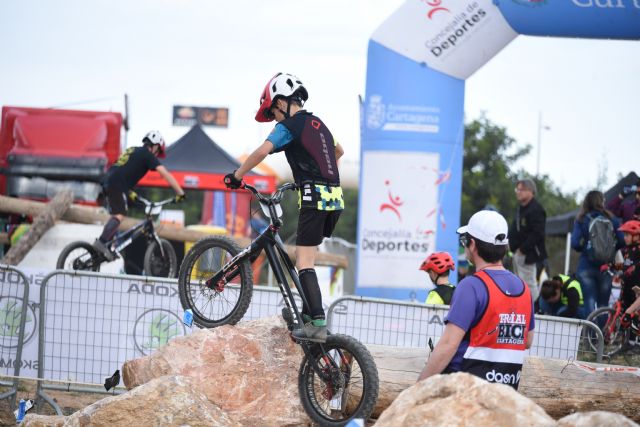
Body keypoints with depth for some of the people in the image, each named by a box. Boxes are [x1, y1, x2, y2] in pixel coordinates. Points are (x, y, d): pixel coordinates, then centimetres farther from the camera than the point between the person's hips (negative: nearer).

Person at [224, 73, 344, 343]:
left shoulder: (288, 126, -4)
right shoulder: (317, 123, 22)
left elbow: (263, 151, -21)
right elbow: (338, 151, 41)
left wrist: (236, 176, -11)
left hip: (314, 198, -8)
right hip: (335, 198, 8)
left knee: (304, 262, -9)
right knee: (305, 256, 20)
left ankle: (318, 324, -20)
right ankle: (308, 314, 22)